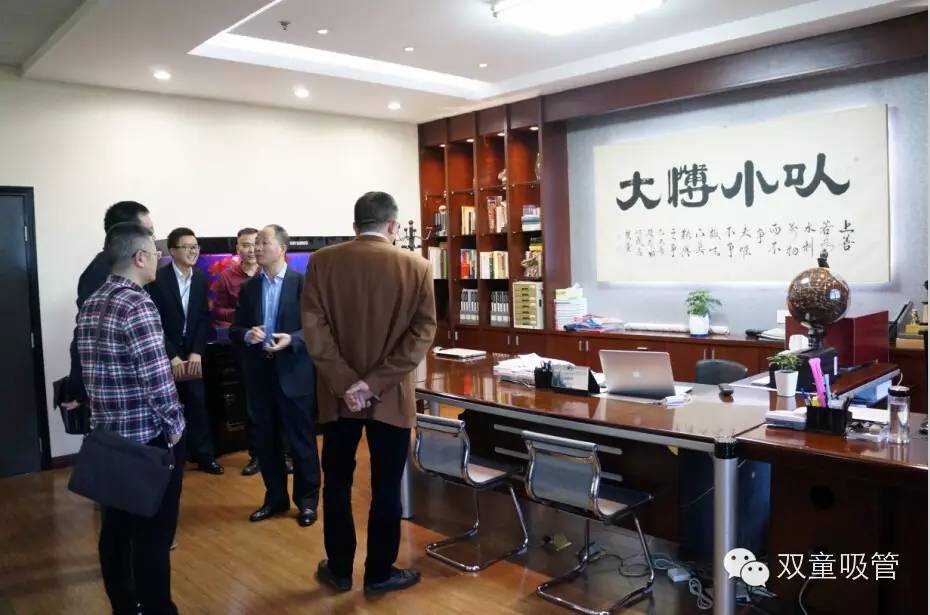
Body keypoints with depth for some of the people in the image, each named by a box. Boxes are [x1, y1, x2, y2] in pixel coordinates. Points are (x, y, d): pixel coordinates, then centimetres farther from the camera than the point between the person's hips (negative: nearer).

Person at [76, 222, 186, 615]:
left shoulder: (90, 305, 8)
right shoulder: (138, 306, -19)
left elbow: (92, 369, 13)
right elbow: (158, 381, -22)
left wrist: (105, 414, 18)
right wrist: (174, 429, -9)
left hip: (107, 435, 9)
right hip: (149, 438, -8)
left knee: (116, 527, 17)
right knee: (152, 534, 3)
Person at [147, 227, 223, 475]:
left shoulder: (201, 279, 3)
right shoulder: (158, 279, -11)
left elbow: (204, 318, 2)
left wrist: (196, 352, -7)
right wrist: (172, 357, -14)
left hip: (192, 354, 4)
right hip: (165, 355, -3)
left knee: (198, 404, 6)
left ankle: (204, 455, 16)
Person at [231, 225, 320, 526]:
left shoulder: (303, 282, -6)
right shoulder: (248, 288, 9)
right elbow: (234, 329, 9)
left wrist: (291, 339, -23)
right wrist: (247, 334, -13)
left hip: (294, 373, -5)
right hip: (260, 374, 5)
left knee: (302, 440, 5)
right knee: (265, 441, 13)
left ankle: (307, 501, 19)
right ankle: (275, 498, 28)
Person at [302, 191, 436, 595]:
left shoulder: (322, 262, -2)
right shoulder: (416, 267, -4)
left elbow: (313, 328, -10)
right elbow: (423, 333, -11)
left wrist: (344, 382, -12)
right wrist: (375, 383, -14)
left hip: (338, 393, 1)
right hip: (391, 396, -1)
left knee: (337, 484, 16)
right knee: (386, 488, 11)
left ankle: (339, 570, 29)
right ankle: (380, 573, 23)